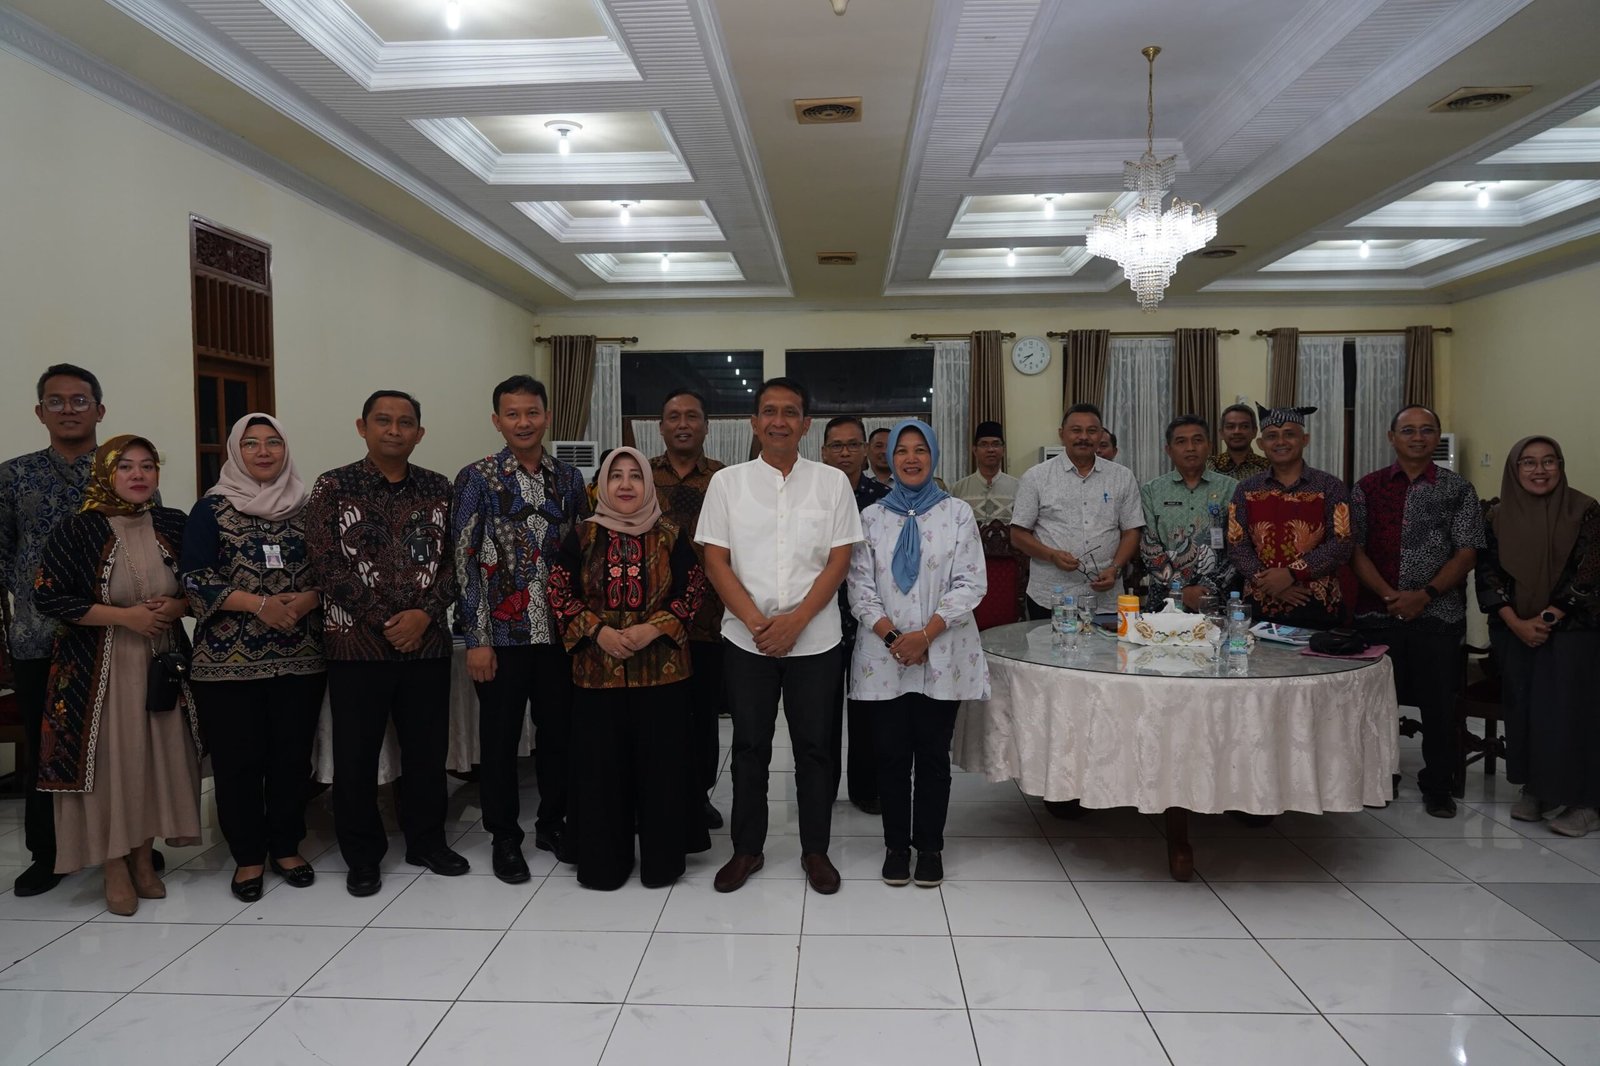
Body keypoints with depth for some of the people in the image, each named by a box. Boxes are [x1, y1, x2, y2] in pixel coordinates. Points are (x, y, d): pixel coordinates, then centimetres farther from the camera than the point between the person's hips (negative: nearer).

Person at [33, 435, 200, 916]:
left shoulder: (173, 525, 4)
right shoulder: (77, 529, -6)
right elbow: (47, 596, -9)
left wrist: (176, 607, -9)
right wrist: (125, 615, -16)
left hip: (163, 663, 3)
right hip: (100, 668, -3)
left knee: (157, 760, 7)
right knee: (108, 763, 0)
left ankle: (143, 860, 24)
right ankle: (115, 870, 15)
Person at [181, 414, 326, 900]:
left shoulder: (306, 508, 9)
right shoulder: (212, 509, 2)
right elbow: (194, 577, -5)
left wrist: (308, 600, -12)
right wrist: (260, 605, -16)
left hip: (301, 658, 2)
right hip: (228, 660, -2)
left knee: (292, 754, 7)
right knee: (237, 759, 2)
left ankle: (287, 847, 22)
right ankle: (248, 856, 17)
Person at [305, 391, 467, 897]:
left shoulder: (437, 489, 8)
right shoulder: (333, 487, -1)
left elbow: (451, 560, 5)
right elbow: (327, 565, -7)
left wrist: (425, 614, -11)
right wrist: (384, 622, -12)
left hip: (427, 641, 3)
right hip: (356, 642, -2)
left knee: (427, 747, 10)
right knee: (356, 753, 5)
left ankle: (426, 840, 27)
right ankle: (362, 855, 21)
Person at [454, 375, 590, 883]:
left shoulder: (568, 478, 7)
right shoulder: (477, 478, -4)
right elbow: (465, 561, -6)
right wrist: (477, 638, -10)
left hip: (559, 631, 3)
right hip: (502, 633, -3)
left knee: (559, 731, 12)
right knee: (500, 738, 7)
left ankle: (553, 822, 30)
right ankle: (505, 837, 23)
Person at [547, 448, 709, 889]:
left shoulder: (671, 537, 3)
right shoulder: (582, 536, 4)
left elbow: (692, 592, 0)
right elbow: (559, 592, 2)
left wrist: (653, 628, -14)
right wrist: (598, 631, -11)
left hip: (662, 670, 0)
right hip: (597, 671, 1)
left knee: (661, 765, 4)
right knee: (601, 766, 5)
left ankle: (662, 858, 19)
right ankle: (604, 861, 20)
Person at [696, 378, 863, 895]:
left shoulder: (832, 482, 1)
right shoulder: (727, 482, 2)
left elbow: (839, 561, -2)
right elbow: (715, 561, -1)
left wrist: (795, 620, -13)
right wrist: (756, 621, -12)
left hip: (814, 638, 0)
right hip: (746, 639, 1)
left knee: (813, 747, 8)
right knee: (750, 747, 10)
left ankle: (815, 850, 24)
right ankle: (747, 848, 25)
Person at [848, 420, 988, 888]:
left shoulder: (958, 514, 3)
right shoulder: (872, 517, 7)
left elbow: (971, 583, -3)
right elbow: (860, 585, 3)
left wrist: (926, 634, -13)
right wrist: (891, 635, -11)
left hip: (941, 655, -1)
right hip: (885, 655, 1)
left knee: (933, 753, 5)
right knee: (891, 753, 5)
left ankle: (929, 846, 18)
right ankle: (896, 845, 19)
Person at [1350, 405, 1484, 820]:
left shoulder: (1458, 490, 3)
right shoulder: (1367, 488, 5)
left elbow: (1466, 554, -1)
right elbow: (1355, 549, 2)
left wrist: (1425, 595, -12)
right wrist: (1388, 594, -10)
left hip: (1438, 614, 0)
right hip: (1377, 613, 1)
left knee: (1439, 705, 5)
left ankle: (1438, 786, 23)